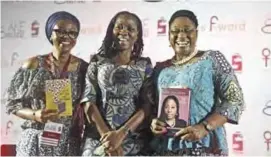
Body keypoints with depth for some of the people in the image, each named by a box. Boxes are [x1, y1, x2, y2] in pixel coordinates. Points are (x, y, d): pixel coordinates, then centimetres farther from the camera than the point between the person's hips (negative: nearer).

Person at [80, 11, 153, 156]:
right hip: (98, 139, 0)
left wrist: (121, 133, -16)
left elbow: (148, 105, -4)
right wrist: (106, 134, -14)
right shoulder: (98, 61, 5)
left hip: (134, 142, 0)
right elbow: (88, 101, -2)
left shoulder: (145, 65, 4)